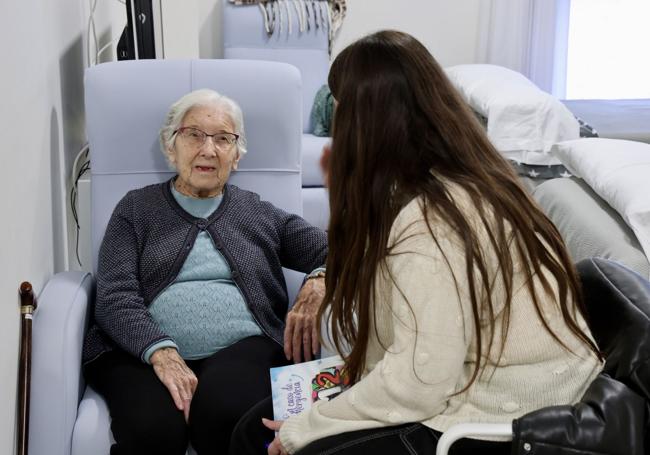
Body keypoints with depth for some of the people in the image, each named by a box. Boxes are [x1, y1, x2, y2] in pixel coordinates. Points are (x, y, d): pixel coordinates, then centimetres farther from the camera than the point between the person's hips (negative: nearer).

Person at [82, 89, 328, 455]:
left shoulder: (261, 214, 19)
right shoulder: (136, 208, 15)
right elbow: (115, 298, 2)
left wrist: (319, 284, -13)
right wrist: (162, 352, -17)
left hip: (242, 348, 1)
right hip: (143, 352, -1)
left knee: (227, 416, -33)